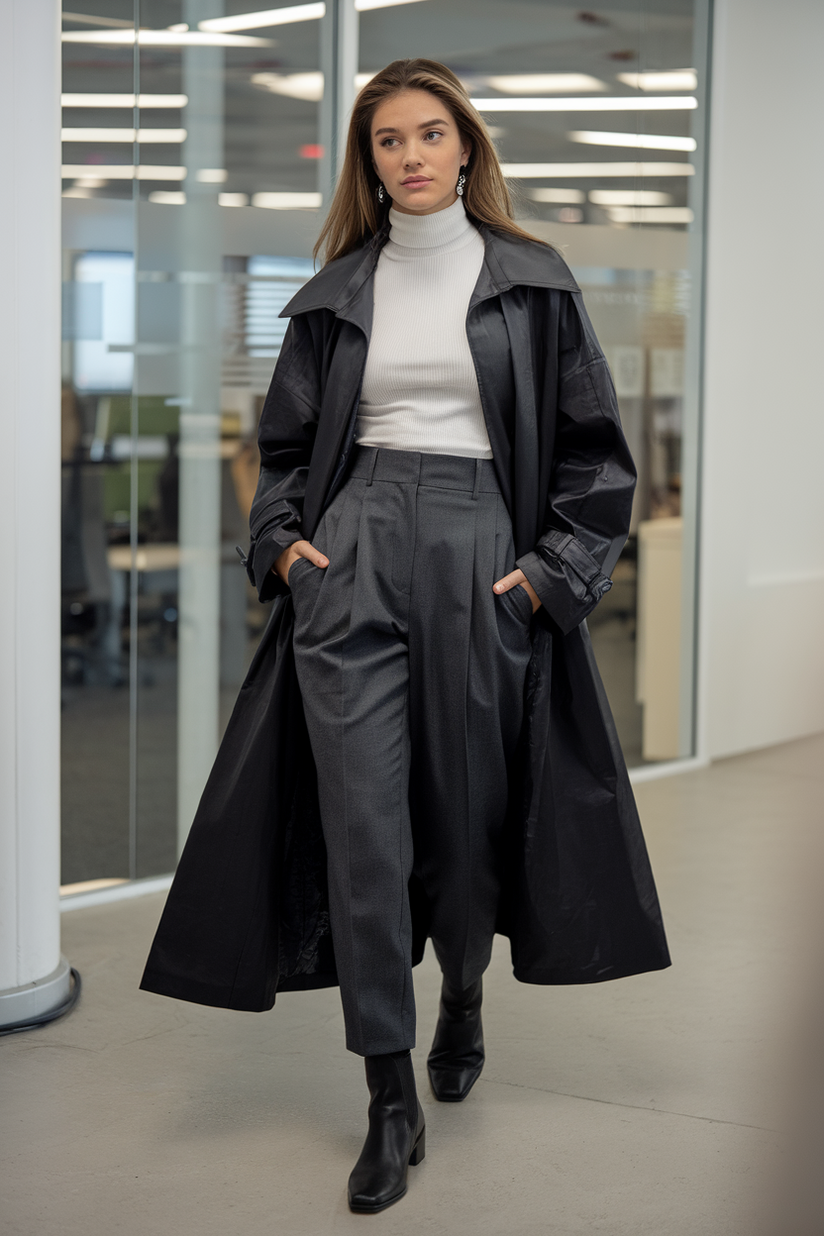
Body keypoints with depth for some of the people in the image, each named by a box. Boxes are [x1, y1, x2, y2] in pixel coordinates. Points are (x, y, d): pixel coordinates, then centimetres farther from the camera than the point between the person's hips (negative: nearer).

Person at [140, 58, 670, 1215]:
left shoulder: (532, 281, 5)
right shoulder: (338, 292, 11)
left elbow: (596, 451, 5)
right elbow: (286, 442, 18)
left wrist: (556, 570, -5)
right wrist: (282, 541, 2)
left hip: (480, 557, -1)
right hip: (352, 560, 1)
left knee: (466, 807, 7)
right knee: (362, 819, -6)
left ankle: (464, 992, 39)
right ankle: (391, 1098, 2)